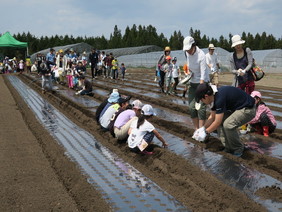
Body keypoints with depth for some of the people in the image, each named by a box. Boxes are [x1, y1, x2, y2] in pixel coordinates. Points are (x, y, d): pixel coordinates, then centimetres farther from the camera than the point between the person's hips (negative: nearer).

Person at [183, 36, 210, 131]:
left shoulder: (201, 55, -22)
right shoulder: (187, 53, -2)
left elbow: (203, 74, -28)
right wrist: (189, 72, 0)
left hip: (202, 83, -6)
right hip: (192, 83, 7)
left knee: (201, 107, -12)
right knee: (192, 107, 2)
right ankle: (196, 130, 12)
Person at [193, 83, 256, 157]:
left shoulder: (220, 97, -30)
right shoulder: (214, 96, -1)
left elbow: (217, 122, -25)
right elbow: (212, 117, 11)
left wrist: (205, 132, -13)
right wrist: (203, 128, 2)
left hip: (248, 109, -10)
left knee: (228, 125, -26)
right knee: (220, 121, 0)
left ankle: (238, 149, -3)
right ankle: (229, 148, 10)